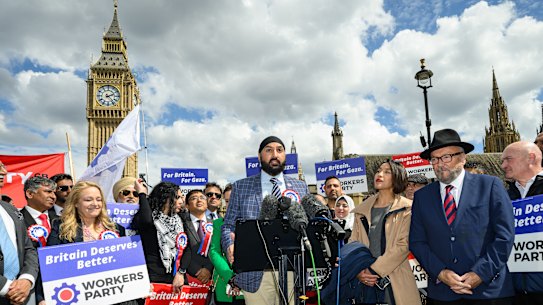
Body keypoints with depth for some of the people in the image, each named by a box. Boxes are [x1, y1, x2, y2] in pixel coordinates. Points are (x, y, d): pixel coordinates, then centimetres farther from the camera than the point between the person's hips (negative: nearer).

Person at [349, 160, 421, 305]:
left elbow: (403, 245, -9)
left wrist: (375, 269, -14)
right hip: (366, 280, 3)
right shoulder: (362, 210, 12)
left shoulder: (406, 208, 1)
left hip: (395, 281, -3)